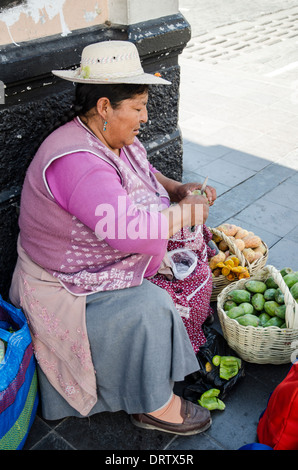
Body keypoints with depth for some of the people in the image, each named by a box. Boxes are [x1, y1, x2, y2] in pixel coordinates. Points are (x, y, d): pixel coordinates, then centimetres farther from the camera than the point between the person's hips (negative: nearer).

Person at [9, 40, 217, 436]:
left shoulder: (118, 139, -1)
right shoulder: (76, 161, -33)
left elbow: (144, 173, 19)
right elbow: (128, 230, -41)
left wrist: (178, 190, -1)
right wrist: (185, 213, -26)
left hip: (110, 265, 10)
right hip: (67, 290, -9)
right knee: (149, 308, -26)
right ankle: (155, 406, -3)